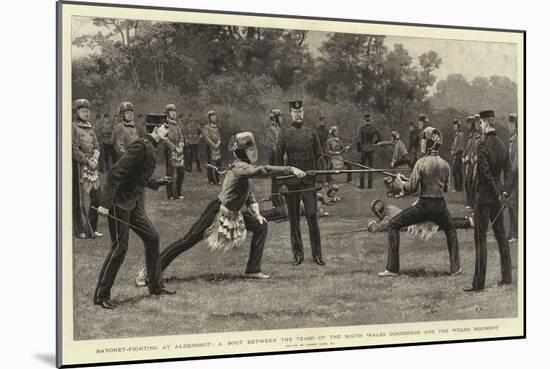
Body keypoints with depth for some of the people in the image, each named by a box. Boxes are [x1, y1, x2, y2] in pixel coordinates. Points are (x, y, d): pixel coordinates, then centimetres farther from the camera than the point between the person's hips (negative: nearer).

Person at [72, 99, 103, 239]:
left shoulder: (90, 127, 16)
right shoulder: (73, 127, -6)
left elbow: (96, 146, 13)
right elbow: (74, 149, -12)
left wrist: (94, 159, -4)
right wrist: (87, 161, -15)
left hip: (92, 164, 7)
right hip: (79, 166, -7)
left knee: (95, 196, 4)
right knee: (80, 198, -3)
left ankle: (92, 228, 12)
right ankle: (81, 230, 2)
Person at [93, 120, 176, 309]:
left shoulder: (150, 148, 14)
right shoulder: (141, 146, -17)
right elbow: (115, 173, -23)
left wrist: (157, 183, 19)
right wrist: (105, 203, -28)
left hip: (135, 205, 10)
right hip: (120, 203, -10)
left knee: (152, 238, 11)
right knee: (119, 247, -8)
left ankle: (155, 286, 23)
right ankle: (101, 296, 1)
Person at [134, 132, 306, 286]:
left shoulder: (245, 168, 5)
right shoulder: (239, 167, -21)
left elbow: (249, 195, 15)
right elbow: (262, 171, -36)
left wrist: (256, 213, 1)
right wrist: (291, 170, -37)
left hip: (233, 215, 9)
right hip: (217, 212, -9)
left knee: (261, 226, 4)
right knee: (187, 241, -10)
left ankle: (253, 269, 9)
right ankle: (148, 272, -4)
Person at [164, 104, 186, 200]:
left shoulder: (176, 124, 16)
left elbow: (181, 136, 17)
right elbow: (165, 139, -16)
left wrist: (181, 144, -3)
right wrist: (175, 147, -18)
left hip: (178, 151, 7)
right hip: (170, 151, -7)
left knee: (181, 172, 8)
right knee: (170, 173, -3)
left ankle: (178, 193, 20)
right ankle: (170, 194, 2)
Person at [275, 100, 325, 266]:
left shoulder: (312, 133, 5)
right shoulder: (285, 133, 3)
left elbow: (318, 157, 7)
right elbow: (278, 158, 3)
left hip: (309, 182, 0)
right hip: (291, 182, 0)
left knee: (312, 216, -2)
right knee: (293, 218, 5)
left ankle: (317, 254, 5)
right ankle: (298, 254, 13)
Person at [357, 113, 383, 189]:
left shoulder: (361, 129, -9)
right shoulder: (374, 128, -1)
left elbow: (359, 140, -12)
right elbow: (381, 138, 0)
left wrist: (359, 149, 2)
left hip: (364, 149, -2)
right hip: (372, 149, 2)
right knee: (371, 167, 9)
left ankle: (361, 185, 6)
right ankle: (370, 185, 8)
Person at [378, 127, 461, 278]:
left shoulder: (421, 162, -12)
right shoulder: (445, 165, 3)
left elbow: (412, 188, -11)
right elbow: (445, 188, 14)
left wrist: (400, 181, 7)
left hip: (423, 206, -4)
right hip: (440, 205, 4)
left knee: (394, 225, 8)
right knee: (450, 230, 32)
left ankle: (392, 268, 3)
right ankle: (455, 268, 26)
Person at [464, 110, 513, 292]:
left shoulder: (483, 145, -16)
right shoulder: (502, 145, 6)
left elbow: (486, 172, -19)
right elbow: (508, 170, 5)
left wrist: (498, 194, -14)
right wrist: (504, 191, -2)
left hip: (483, 196, -7)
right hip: (497, 196, 7)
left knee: (481, 237, -3)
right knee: (501, 235, 14)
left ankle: (479, 282, -1)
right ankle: (507, 277, 19)